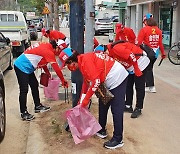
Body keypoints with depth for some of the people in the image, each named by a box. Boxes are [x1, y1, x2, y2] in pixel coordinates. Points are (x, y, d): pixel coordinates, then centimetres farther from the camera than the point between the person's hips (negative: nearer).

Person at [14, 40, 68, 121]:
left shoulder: (45, 46, 7)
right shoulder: (49, 52, -20)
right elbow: (56, 68, -16)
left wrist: (48, 73, 14)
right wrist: (63, 80, -7)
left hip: (27, 67, 11)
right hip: (21, 67, -10)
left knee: (35, 85, 16)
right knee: (24, 90, -7)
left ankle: (38, 106, 28)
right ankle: (23, 113, 0)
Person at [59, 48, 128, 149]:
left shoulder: (85, 60, -19)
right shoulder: (82, 62, 11)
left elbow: (96, 81, -23)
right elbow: (86, 81, 19)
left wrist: (86, 99, -15)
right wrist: (82, 100, 20)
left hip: (117, 78, -10)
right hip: (110, 80, 10)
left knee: (116, 110, -6)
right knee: (103, 105, 19)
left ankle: (118, 139, 2)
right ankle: (102, 130, 32)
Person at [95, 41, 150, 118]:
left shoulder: (116, 48, -27)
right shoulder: (111, 53, 2)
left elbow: (132, 56, -28)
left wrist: (137, 70, -21)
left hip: (139, 62, -10)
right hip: (130, 66, 10)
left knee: (139, 87, -4)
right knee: (128, 86, 11)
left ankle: (138, 108, 2)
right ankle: (128, 106, 20)